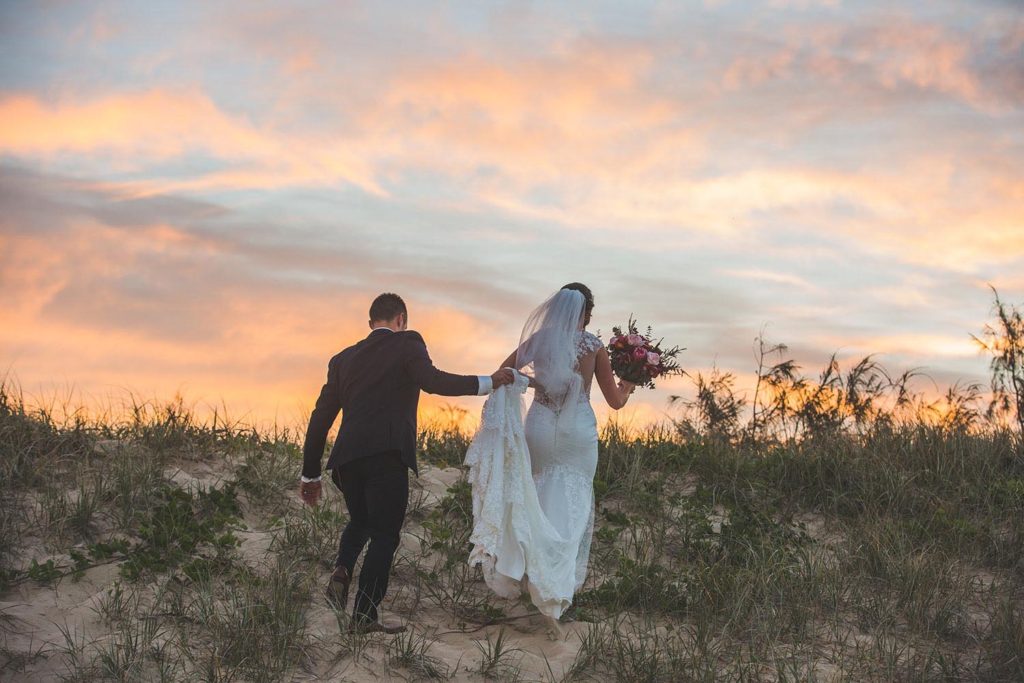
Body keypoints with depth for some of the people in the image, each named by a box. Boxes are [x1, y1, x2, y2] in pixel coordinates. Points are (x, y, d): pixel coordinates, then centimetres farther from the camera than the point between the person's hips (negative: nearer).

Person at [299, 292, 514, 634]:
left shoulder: (343, 358, 21)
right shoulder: (408, 344, 6)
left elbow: (320, 417, 19)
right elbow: (433, 381, -13)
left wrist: (310, 474, 23)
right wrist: (488, 382, -6)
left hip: (347, 458, 5)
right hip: (387, 455, -5)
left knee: (360, 522, 26)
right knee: (384, 535, 4)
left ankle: (342, 569, -1)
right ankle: (365, 614, 0)